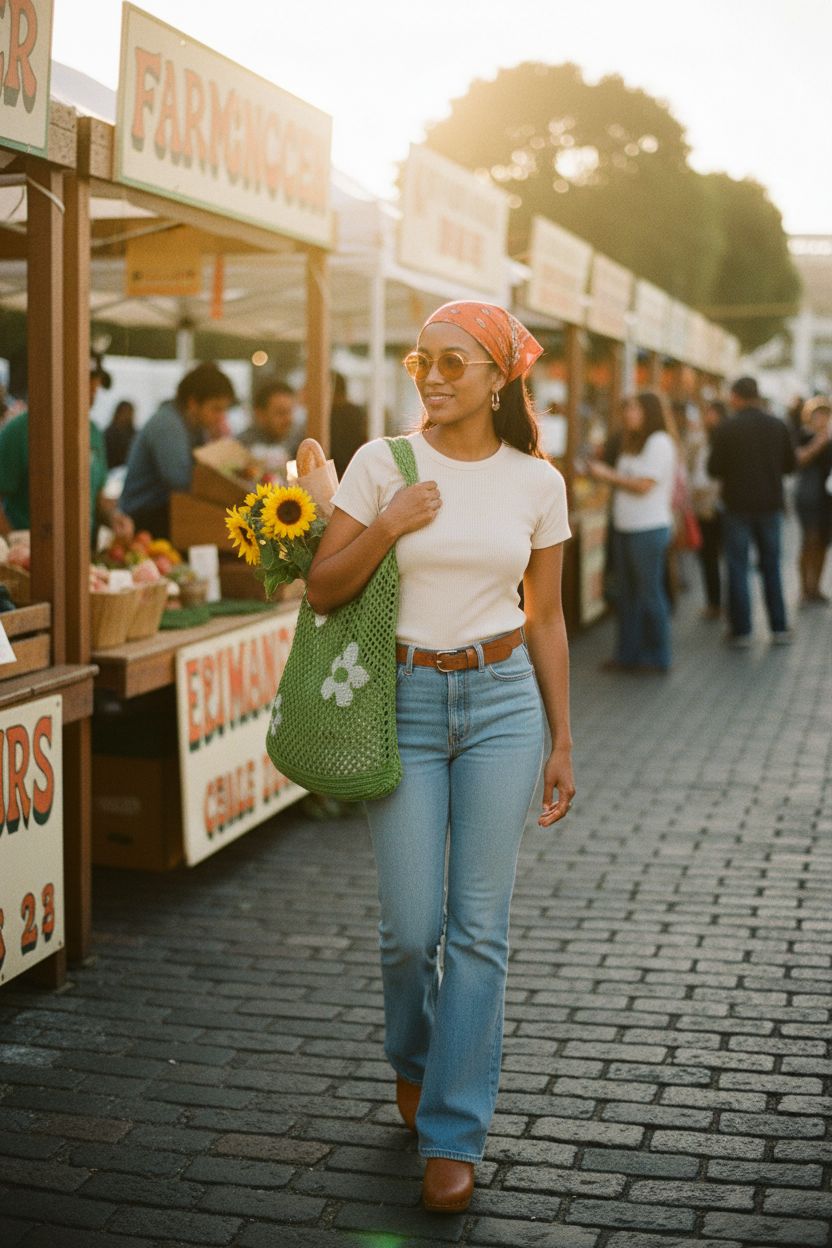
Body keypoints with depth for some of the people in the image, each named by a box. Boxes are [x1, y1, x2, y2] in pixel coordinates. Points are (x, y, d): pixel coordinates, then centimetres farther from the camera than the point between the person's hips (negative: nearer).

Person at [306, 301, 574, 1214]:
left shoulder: (537, 482, 2)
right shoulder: (383, 463, -3)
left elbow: (545, 620, 8)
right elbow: (322, 591, -2)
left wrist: (561, 744, 9)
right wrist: (387, 527, -18)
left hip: (502, 701, 1)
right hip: (404, 702, 0)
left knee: (479, 925, 1)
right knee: (409, 925, 2)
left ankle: (453, 1133, 14)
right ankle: (412, 1055, 36)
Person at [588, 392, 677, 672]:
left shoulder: (659, 443, -11)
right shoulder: (634, 443, 17)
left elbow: (644, 485, -17)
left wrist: (608, 475, -9)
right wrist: (603, 473, 3)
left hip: (649, 530, -9)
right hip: (625, 528, 9)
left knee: (650, 594, -1)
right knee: (627, 594, 10)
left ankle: (655, 657, 9)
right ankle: (628, 654, 16)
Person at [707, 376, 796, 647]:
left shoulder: (727, 428, -11)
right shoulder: (778, 426, -1)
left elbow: (714, 469, -9)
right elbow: (790, 465, 6)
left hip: (738, 505, -3)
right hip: (770, 504, 3)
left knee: (737, 568, 4)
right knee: (771, 566, 12)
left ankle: (741, 630, 3)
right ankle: (779, 628, 13)